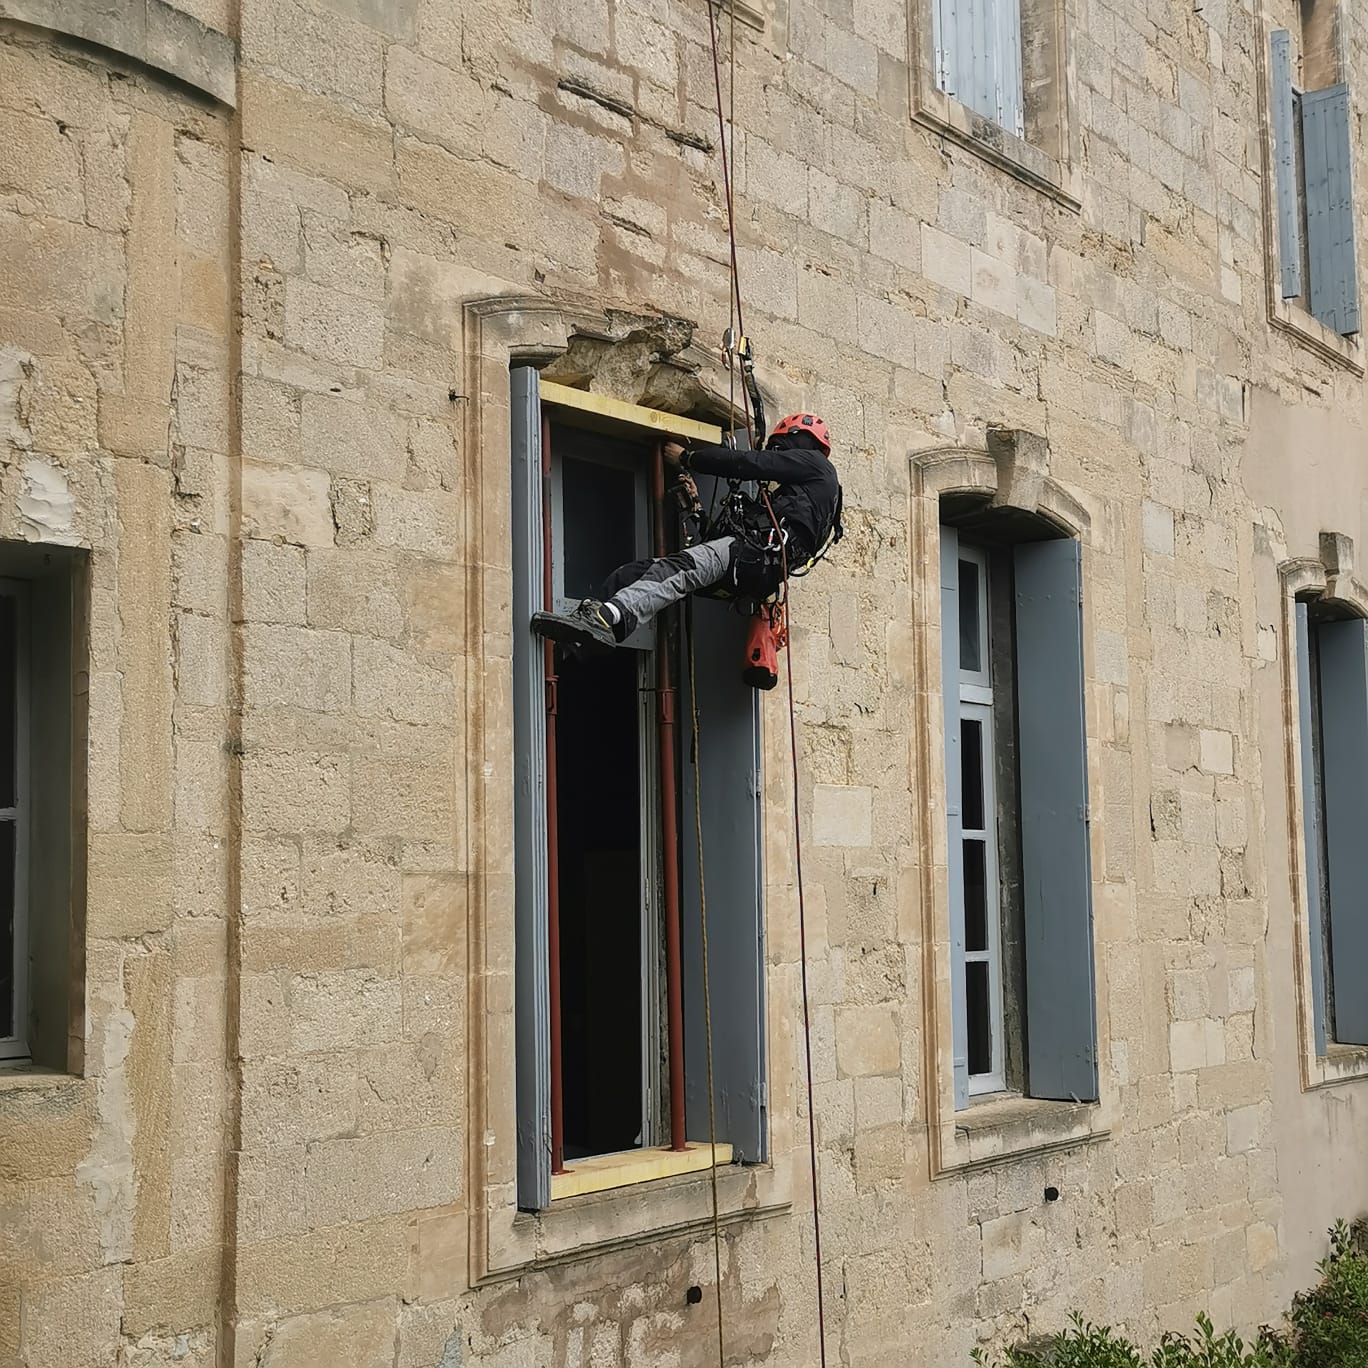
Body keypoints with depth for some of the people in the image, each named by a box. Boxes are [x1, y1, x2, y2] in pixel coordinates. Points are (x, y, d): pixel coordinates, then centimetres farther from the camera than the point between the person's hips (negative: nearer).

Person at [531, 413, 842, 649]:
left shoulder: (813, 462, 17)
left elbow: (747, 463, 5)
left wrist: (687, 457, 16)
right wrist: (696, 505, 30)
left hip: (758, 553, -9)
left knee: (677, 569, -35)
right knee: (634, 572, -9)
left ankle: (607, 618, -57)